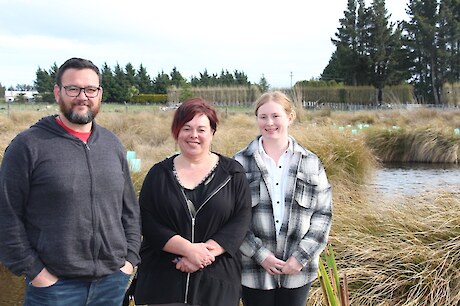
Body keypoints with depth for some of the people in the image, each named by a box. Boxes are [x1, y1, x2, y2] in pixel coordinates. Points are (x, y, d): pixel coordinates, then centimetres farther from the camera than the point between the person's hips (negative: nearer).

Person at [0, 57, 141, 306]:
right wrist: (33, 271, -10)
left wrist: (130, 258, 6)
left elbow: (130, 208, 15)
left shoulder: (112, 145, 10)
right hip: (55, 285, -4)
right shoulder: (28, 145, -6)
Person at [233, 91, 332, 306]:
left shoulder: (311, 163, 4)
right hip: (254, 270, -1)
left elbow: (323, 214, 3)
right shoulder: (241, 163, -1)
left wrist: (301, 257, -7)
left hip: (298, 271, 2)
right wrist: (260, 255, -12)